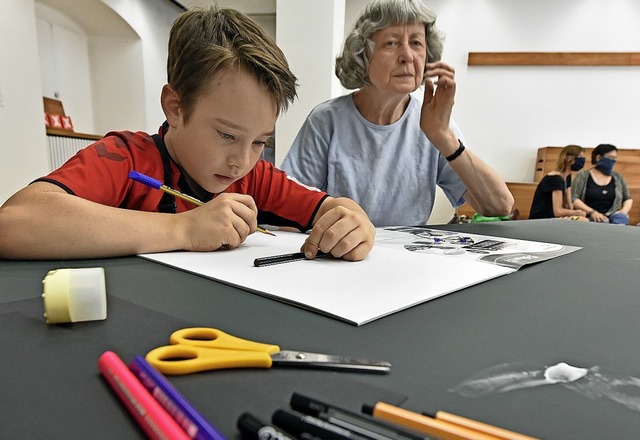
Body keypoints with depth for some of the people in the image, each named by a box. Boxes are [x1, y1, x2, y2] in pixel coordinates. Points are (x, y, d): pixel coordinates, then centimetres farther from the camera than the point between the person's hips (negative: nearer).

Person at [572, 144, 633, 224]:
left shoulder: (618, 177, 17)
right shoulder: (583, 176, 5)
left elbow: (628, 199, 22)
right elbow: (574, 199, -3)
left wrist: (624, 212, 0)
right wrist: (591, 212, -15)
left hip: (614, 215, 3)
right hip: (593, 218, -3)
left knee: (620, 218, -32)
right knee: (603, 223, -36)